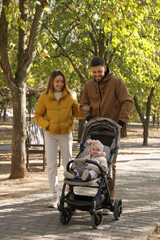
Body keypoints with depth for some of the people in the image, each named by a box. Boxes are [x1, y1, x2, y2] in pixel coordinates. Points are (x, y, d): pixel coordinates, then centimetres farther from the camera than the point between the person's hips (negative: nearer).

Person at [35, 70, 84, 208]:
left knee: (68, 163, 6)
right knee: (51, 164, -4)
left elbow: (77, 112, 7)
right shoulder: (44, 98, -3)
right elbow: (38, 116, 4)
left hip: (66, 134, 1)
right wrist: (47, 125, -13)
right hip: (50, 134, 0)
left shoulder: (69, 97, -1)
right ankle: (55, 196, 1)